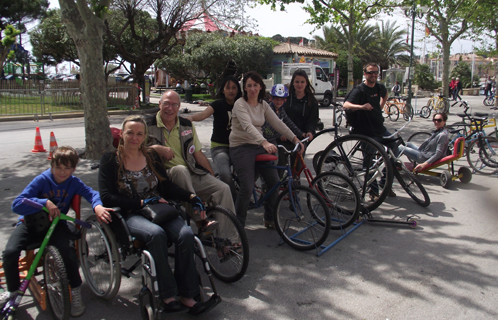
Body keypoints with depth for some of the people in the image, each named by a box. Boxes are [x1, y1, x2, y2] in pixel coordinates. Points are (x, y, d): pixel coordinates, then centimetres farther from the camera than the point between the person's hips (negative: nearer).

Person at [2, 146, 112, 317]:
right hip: (31, 223, 0)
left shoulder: (74, 183, -6)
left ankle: (75, 292, -8)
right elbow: (16, 205, -20)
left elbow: (92, 193, -9)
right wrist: (45, 203, -32)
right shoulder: (42, 180, -15)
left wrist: (97, 206, -33)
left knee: (68, 249, -28)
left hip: (56, 224, 1)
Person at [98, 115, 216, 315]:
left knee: (186, 233, -26)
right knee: (156, 233, -36)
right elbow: (107, 197, -5)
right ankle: (168, 296, -27)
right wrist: (142, 203, -12)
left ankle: (187, 296, -19)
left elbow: (167, 186, 13)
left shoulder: (151, 156, 15)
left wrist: (191, 197, -3)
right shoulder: (110, 160, 4)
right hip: (131, 215, -3)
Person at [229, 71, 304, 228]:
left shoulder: (263, 105, 8)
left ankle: (270, 219, 19)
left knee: (274, 182, 1)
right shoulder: (240, 104, -13)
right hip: (241, 148, -6)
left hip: (259, 146, 7)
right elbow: (248, 127, -29)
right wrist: (265, 142, -45)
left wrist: (295, 138, -8)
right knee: (247, 188, -16)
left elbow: (277, 123, 3)